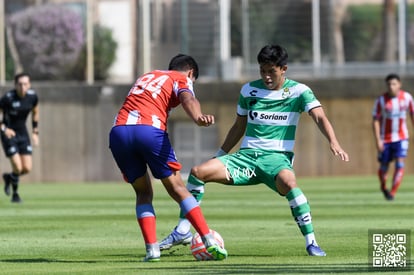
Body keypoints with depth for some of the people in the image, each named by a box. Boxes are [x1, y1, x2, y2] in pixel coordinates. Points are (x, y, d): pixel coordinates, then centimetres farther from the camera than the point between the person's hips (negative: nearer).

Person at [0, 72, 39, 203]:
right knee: (18, 167, -13)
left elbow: (35, 113, 11)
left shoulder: (32, 96, -8)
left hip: (23, 133, 5)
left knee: (27, 168, -2)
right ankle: (15, 194, 15)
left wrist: (35, 132, 10)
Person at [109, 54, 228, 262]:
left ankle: (151, 249, 3)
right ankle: (210, 242, -1)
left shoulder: (146, 77, 36)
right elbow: (187, 99, -6)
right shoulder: (181, 79, 17)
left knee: (143, 192, 18)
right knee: (177, 188, 5)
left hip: (118, 131, 4)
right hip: (149, 129, -4)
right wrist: (198, 118, -28)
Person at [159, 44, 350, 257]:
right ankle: (182, 232, -4)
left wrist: (333, 143, -34)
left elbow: (319, 117, -15)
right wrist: (219, 157, 22)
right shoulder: (249, 90, 9)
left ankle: (311, 242, -31)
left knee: (288, 182, -40)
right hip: (247, 155, 4)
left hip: (277, 157, -4)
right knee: (198, 171, -14)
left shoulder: (298, 91, -2)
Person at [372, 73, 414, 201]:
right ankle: (383, 187, 36)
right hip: (385, 139, -1)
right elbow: (376, 121, -9)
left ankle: (392, 192, -10)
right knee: (384, 167, 7)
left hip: (401, 138, 1)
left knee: (400, 165, -15)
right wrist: (378, 140, -15)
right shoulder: (381, 100, -11)